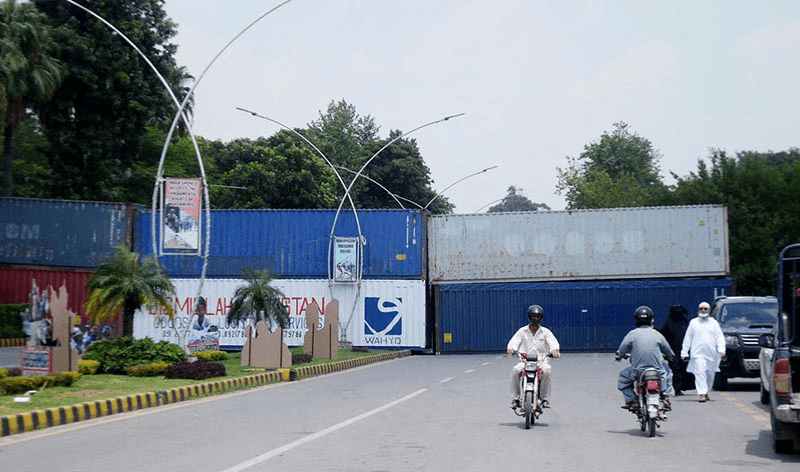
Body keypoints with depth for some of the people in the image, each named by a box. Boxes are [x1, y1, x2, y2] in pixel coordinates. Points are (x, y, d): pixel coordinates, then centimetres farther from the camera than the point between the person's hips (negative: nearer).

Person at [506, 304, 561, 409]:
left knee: (547, 371, -33)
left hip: (542, 360, -1)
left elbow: (553, 342, -5)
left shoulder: (545, 332, 11)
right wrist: (511, 349, -26)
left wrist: (555, 350, -29)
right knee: (515, 371, -28)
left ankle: (545, 399, -24)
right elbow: (514, 341, -2)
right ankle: (515, 399, -20)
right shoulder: (522, 331, 12)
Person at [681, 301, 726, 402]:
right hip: (698, 353, -2)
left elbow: (720, 337, 7)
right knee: (700, 373, -14)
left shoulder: (714, 322, 12)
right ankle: (702, 394, -18)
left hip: (712, 353, 2)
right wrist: (684, 352, 7)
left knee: (710, 374, 7)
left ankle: (706, 392, 24)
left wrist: (721, 349, -8)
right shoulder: (693, 322, 10)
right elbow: (687, 338, 11)